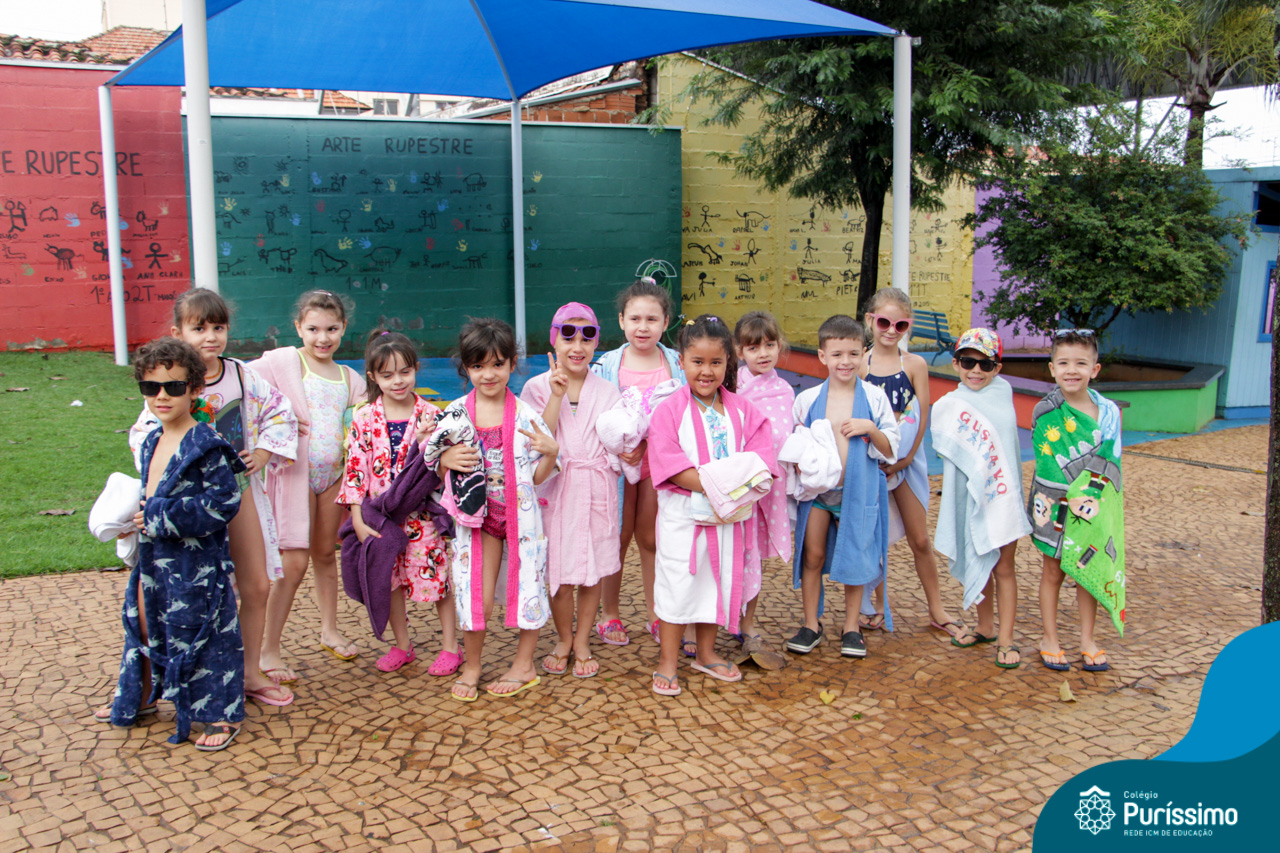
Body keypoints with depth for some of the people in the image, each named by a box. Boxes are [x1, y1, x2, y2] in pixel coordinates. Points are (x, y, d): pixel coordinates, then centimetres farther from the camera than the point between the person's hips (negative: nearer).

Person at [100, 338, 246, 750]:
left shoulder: (206, 446, -18)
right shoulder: (151, 442, 8)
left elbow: (222, 503, -23)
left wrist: (159, 518, -20)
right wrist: (134, 516, 4)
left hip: (195, 563, -8)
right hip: (153, 557, 8)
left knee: (201, 631, 1)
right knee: (145, 624, 21)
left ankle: (222, 715, 16)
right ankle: (141, 699, 43)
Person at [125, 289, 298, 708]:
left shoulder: (241, 374, -2)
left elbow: (278, 411, 9)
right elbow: (144, 436, -5)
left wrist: (264, 452, -1)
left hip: (241, 488, 4)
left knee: (257, 585, 9)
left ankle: (251, 672, 24)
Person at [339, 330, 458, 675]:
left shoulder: (430, 414, -4)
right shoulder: (364, 419, -2)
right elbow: (355, 468, -3)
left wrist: (425, 441, -22)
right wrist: (358, 520, -7)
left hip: (422, 514, -2)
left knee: (438, 577, 3)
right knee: (389, 581, 12)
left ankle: (451, 645, 18)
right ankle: (402, 645, 30)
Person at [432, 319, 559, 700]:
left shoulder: (525, 414, -5)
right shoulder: (455, 414, -4)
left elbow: (537, 476, 0)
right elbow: (436, 469, 4)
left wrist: (551, 452, -19)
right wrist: (446, 461, -19)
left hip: (521, 513, 0)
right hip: (476, 515, 0)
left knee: (527, 584, 7)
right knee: (476, 595, 0)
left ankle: (524, 664, 27)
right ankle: (471, 666, 23)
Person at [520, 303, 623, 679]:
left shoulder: (607, 391, 6)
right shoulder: (538, 387, 0)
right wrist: (557, 395, -17)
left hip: (597, 489, 1)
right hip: (555, 489, -1)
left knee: (593, 571, 6)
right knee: (560, 574, 3)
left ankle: (582, 642, 24)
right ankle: (563, 640, 25)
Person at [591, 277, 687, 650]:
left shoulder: (677, 363, -2)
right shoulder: (607, 365, -4)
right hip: (617, 461, -1)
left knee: (652, 539, 11)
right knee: (617, 538, 8)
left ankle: (656, 615, 25)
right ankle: (609, 615, 24)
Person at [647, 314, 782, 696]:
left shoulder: (742, 410, 5)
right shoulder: (669, 410, -8)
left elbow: (759, 455, -2)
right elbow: (669, 462, -17)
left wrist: (741, 484, -21)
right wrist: (710, 486, -26)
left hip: (730, 517, 4)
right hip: (683, 515, -4)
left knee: (720, 582, 15)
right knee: (677, 584, 2)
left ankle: (706, 653, 32)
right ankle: (668, 661, 15)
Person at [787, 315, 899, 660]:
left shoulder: (874, 397, -3)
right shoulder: (807, 399, -1)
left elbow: (890, 451, -2)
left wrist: (870, 429, -18)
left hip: (859, 490, -1)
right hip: (816, 489, 1)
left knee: (855, 558, 6)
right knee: (813, 555, 4)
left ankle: (851, 628, 21)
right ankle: (811, 625, 19)